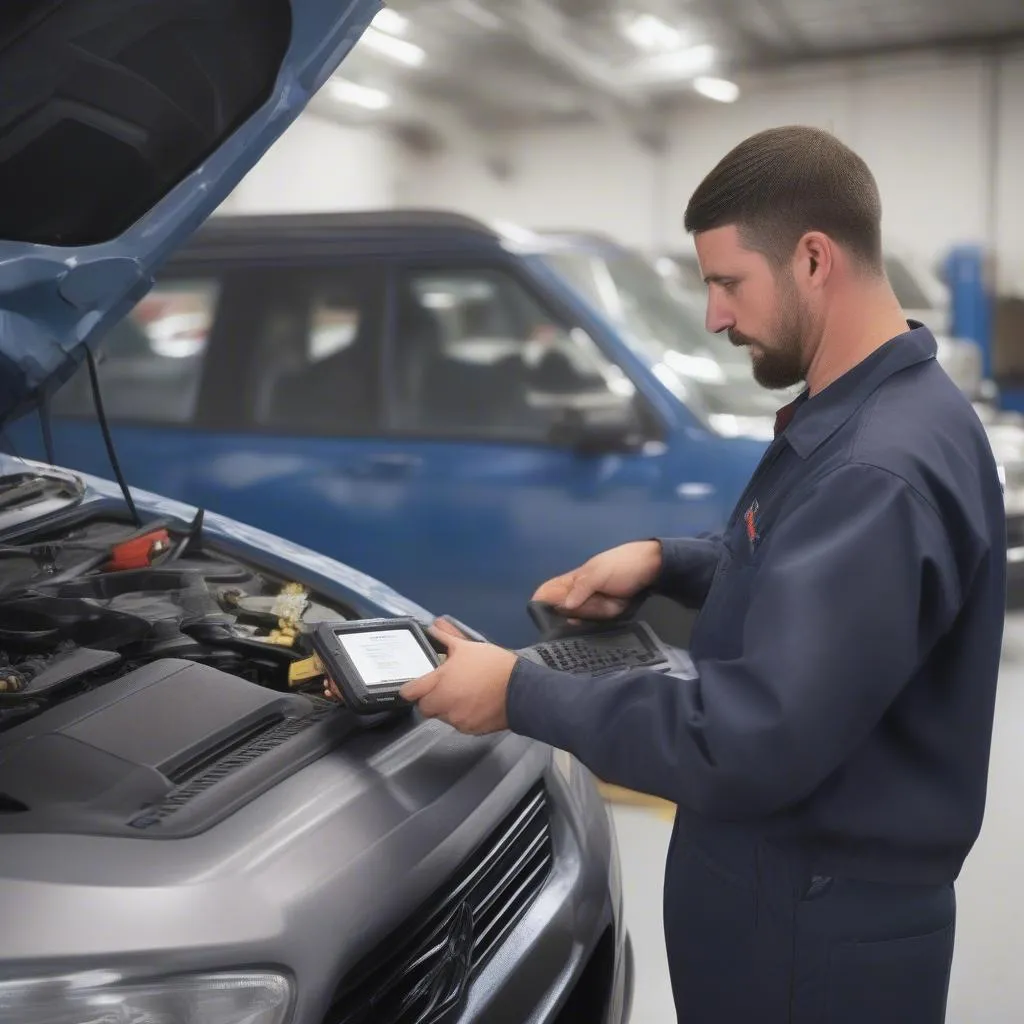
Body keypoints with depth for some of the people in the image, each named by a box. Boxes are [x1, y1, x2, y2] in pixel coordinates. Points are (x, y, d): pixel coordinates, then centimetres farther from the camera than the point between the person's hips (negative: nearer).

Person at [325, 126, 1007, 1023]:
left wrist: (522, 694, -24)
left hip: (818, 931, -9)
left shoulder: (885, 468, -29)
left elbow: (756, 739, -33)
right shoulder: (853, 416, 5)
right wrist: (665, 562, 3)